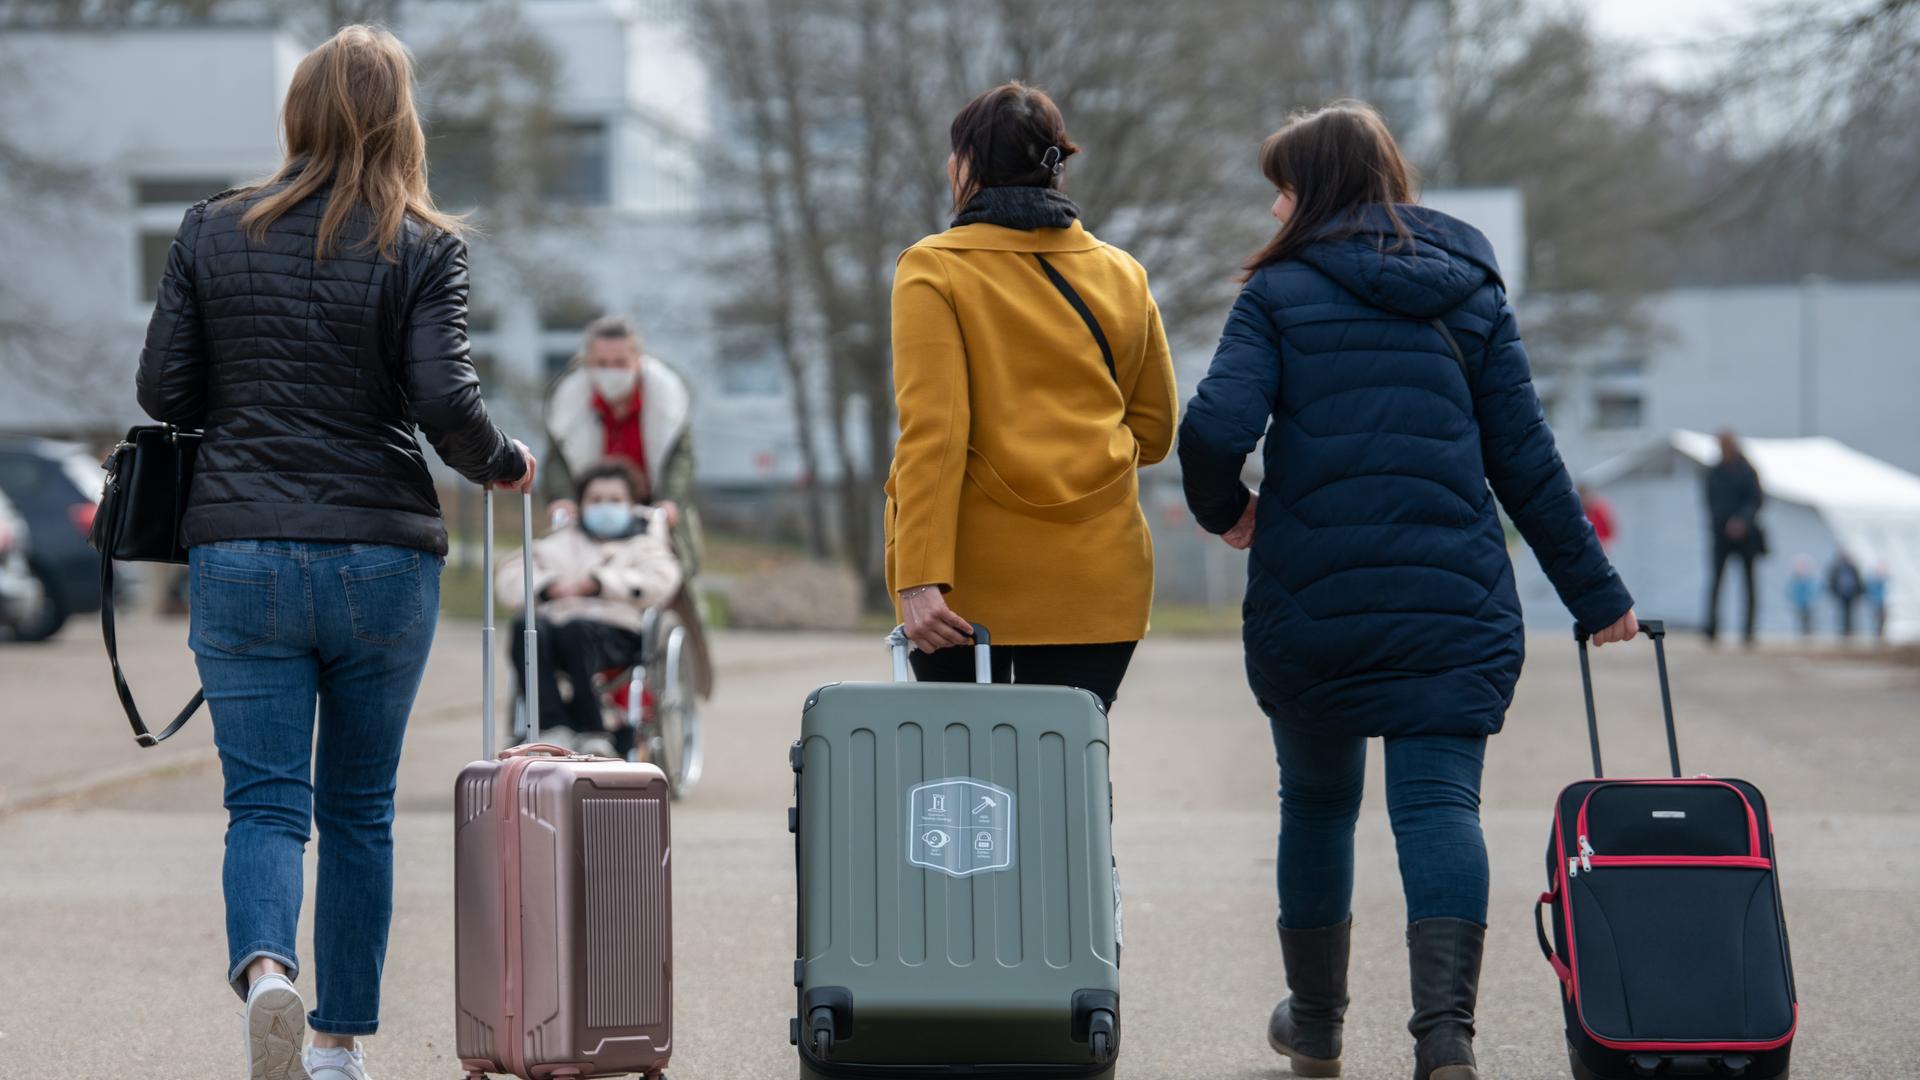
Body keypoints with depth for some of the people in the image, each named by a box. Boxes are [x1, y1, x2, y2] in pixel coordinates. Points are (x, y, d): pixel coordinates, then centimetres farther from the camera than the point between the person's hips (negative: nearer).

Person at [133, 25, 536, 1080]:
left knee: (264, 800, 1)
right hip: (384, 558, 0)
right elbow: (446, 401, -12)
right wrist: (503, 465, 7)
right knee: (360, 805, 13)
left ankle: (263, 966, -28)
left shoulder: (212, 231, 2)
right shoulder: (424, 248, -4)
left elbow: (162, 388, 3)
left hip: (241, 553, 1)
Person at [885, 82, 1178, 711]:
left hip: (970, 584, -3)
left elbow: (931, 431, -14)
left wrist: (920, 577, -18)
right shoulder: (1122, 276, 9)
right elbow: (1154, 431, 15)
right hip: (1095, 578, 3)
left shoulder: (934, 270, -4)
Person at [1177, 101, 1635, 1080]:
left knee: (1317, 801, 15)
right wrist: (1596, 594, 13)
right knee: (1440, 802, -4)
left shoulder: (1281, 291, 0)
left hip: (1311, 596, -1)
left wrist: (1224, 511, 6)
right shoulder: (1471, 292, 10)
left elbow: (1215, 429, -15)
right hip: (1456, 596, 1)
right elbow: (1525, 458, 8)